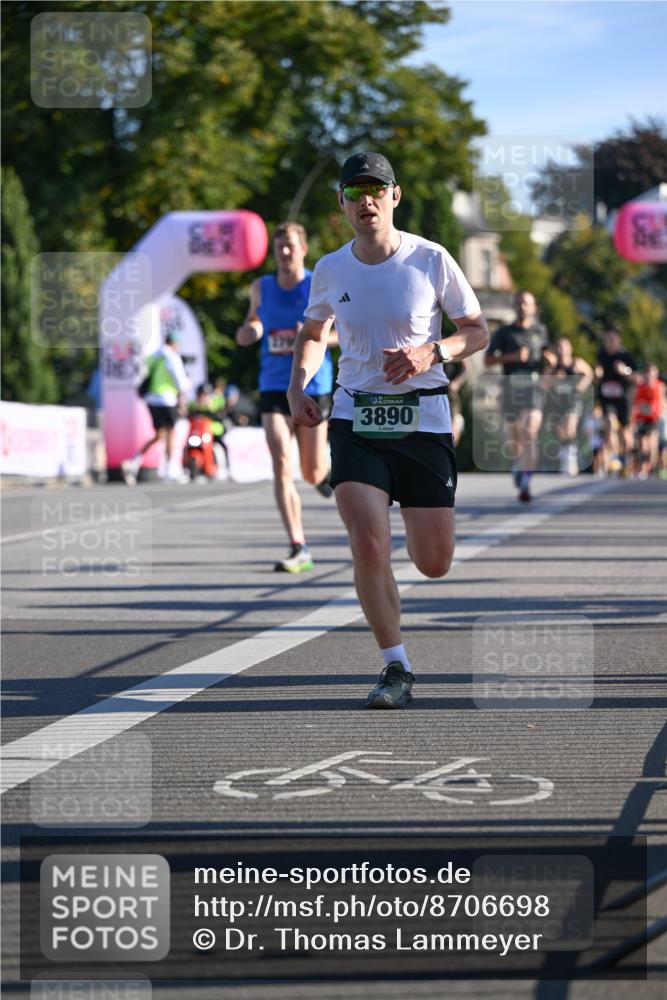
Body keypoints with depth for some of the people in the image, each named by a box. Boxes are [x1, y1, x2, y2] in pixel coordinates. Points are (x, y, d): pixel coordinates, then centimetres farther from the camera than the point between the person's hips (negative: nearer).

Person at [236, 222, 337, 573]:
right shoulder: (261, 288, 7)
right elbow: (251, 327, 23)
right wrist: (248, 332, -3)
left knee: (313, 474, 5)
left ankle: (328, 472, 45)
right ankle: (298, 548, -14)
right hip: (274, 388, 2)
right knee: (282, 467, -14)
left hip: (313, 386, -2)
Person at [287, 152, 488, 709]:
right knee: (368, 547, -19)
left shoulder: (431, 260, -5)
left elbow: (478, 332, 3)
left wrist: (431, 353, -17)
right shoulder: (330, 270, 3)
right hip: (355, 419, 1)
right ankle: (397, 671, -4)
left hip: (424, 418, -1)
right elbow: (313, 334, 21)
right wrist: (297, 387, 4)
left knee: (434, 564, 2)